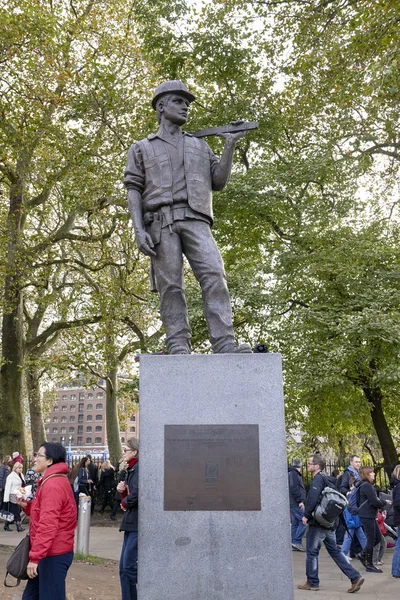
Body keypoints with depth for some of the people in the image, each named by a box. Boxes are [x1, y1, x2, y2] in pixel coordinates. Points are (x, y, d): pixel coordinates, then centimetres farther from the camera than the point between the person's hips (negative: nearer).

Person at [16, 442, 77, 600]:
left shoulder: (52, 485, -20)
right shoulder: (54, 481, 15)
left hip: (54, 554, -10)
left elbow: (48, 525, -26)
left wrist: (35, 556, -25)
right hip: (51, 552, 10)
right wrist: (26, 506, 6)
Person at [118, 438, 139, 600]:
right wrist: (122, 491, -3)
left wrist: (125, 503, -8)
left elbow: (137, 493, -27)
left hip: (138, 523, -10)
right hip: (131, 522, 10)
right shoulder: (131, 469, 16)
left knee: (129, 565, -8)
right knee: (124, 567, 11)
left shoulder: (139, 468, -13)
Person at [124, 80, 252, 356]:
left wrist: (230, 145, 8)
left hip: (196, 221, 1)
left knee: (214, 275, -19)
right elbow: (134, 191, 10)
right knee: (171, 285, -11)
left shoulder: (200, 145, 29)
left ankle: (225, 345, -27)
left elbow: (219, 182, 19)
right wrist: (139, 229, -7)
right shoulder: (142, 148, 21)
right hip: (161, 221, -1)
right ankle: (179, 348, -13)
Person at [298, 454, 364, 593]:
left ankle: (312, 583, 14)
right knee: (334, 551, 13)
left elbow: (312, 499, -26)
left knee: (311, 552, 4)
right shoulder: (327, 479, 12)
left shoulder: (318, 479, -15)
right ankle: (355, 577, 8)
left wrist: (306, 515, -14)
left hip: (318, 522, -9)